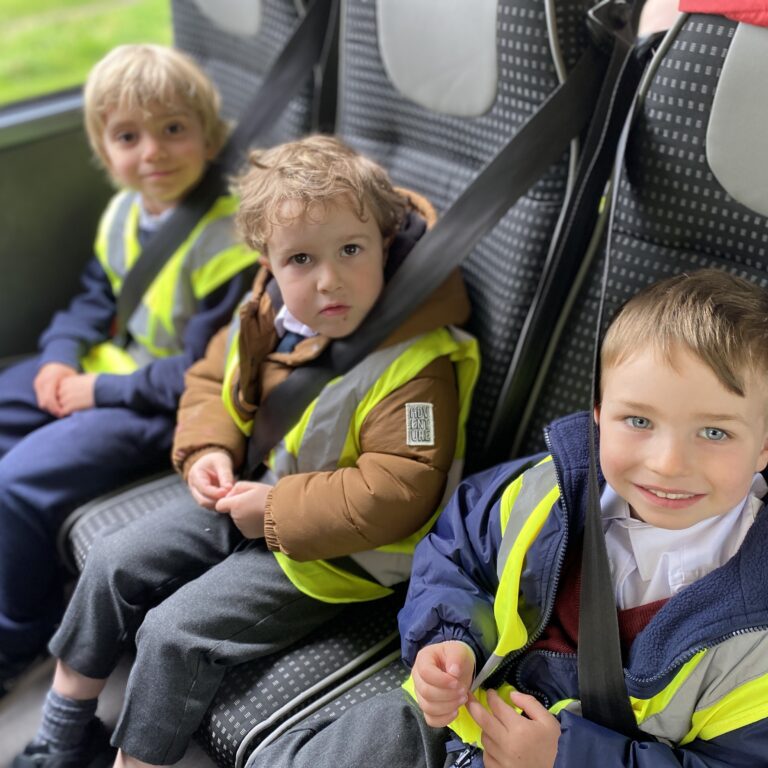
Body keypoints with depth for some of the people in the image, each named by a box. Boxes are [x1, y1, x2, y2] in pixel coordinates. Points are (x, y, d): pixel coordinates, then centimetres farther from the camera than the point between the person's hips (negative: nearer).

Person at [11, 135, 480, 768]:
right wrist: (207, 450, -7)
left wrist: (275, 512, -25)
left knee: (174, 632, -13)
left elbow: (400, 490, -30)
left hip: (327, 549, -8)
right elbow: (214, 378, 13)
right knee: (114, 563, 9)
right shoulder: (266, 319, -6)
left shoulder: (415, 365, -28)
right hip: (249, 501, 8)